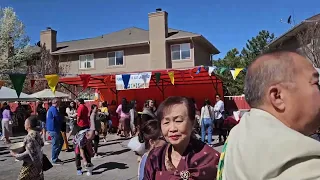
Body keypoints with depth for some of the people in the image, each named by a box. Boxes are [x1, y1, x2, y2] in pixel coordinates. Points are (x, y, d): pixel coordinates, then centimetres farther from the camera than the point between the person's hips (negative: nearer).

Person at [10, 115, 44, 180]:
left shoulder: (29, 136, -23)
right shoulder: (37, 133, 2)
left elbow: (29, 152, -23)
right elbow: (41, 144, 15)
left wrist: (16, 155, -14)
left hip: (31, 163, -8)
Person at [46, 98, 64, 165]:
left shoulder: (50, 109, 15)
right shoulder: (54, 109, -18)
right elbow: (59, 119, -20)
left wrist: (62, 118, 5)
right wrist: (64, 118, -1)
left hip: (52, 129, 11)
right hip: (53, 129, -11)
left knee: (61, 141, 18)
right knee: (55, 144, -2)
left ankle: (55, 157, 24)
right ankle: (54, 160, 8)